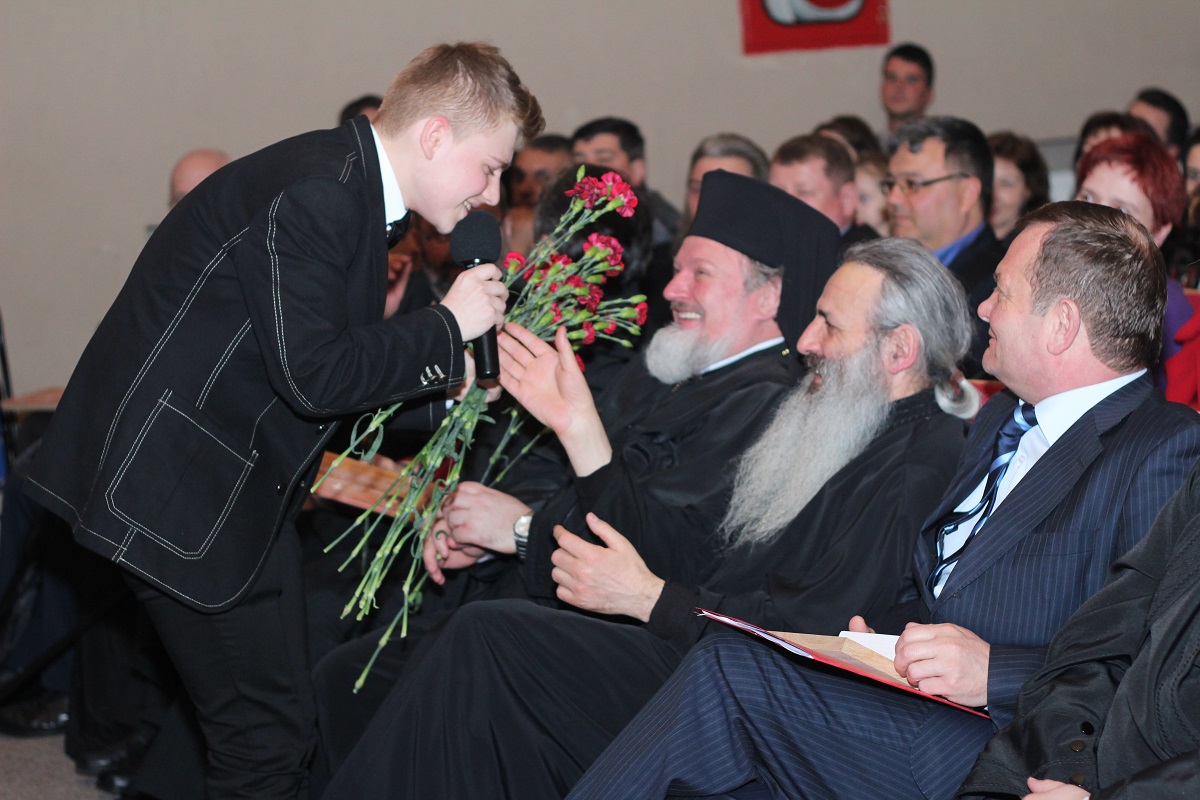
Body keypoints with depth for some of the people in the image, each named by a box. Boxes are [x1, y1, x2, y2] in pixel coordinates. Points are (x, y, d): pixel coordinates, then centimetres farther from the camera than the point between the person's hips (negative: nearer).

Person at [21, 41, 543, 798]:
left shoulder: (352, 191, 11)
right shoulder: (313, 192, -22)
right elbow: (313, 376, -26)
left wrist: (444, 384, 5)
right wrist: (447, 326, -15)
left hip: (245, 482, 11)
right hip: (181, 490, -10)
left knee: (284, 726, 12)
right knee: (269, 738, -7)